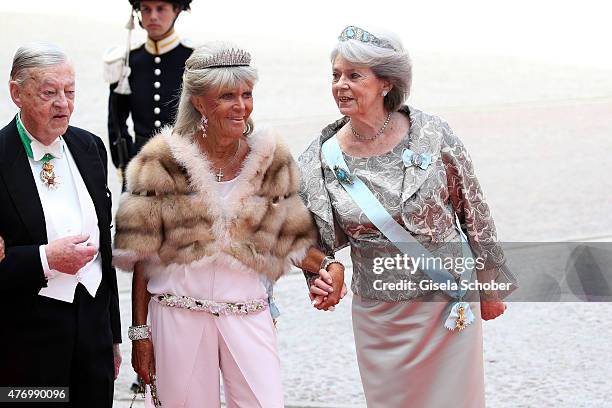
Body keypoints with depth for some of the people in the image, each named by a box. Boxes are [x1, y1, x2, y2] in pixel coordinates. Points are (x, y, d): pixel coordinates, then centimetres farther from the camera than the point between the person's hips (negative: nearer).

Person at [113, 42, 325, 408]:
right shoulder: (163, 161, -2)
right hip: (178, 314, -1)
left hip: (248, 316, 2)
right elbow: (141, 252, -1)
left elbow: (294, 240, 10)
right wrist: (140, 332, -3)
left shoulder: (271, 159, 4)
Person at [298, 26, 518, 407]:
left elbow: (474, 210, 0)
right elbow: (318, 240, 7)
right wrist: (319, 280, -13)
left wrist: (490, 284, 6)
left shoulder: (432, 134, -10)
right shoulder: (321, 159, -7)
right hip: (378, 314, 1)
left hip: (450, 303, -1)